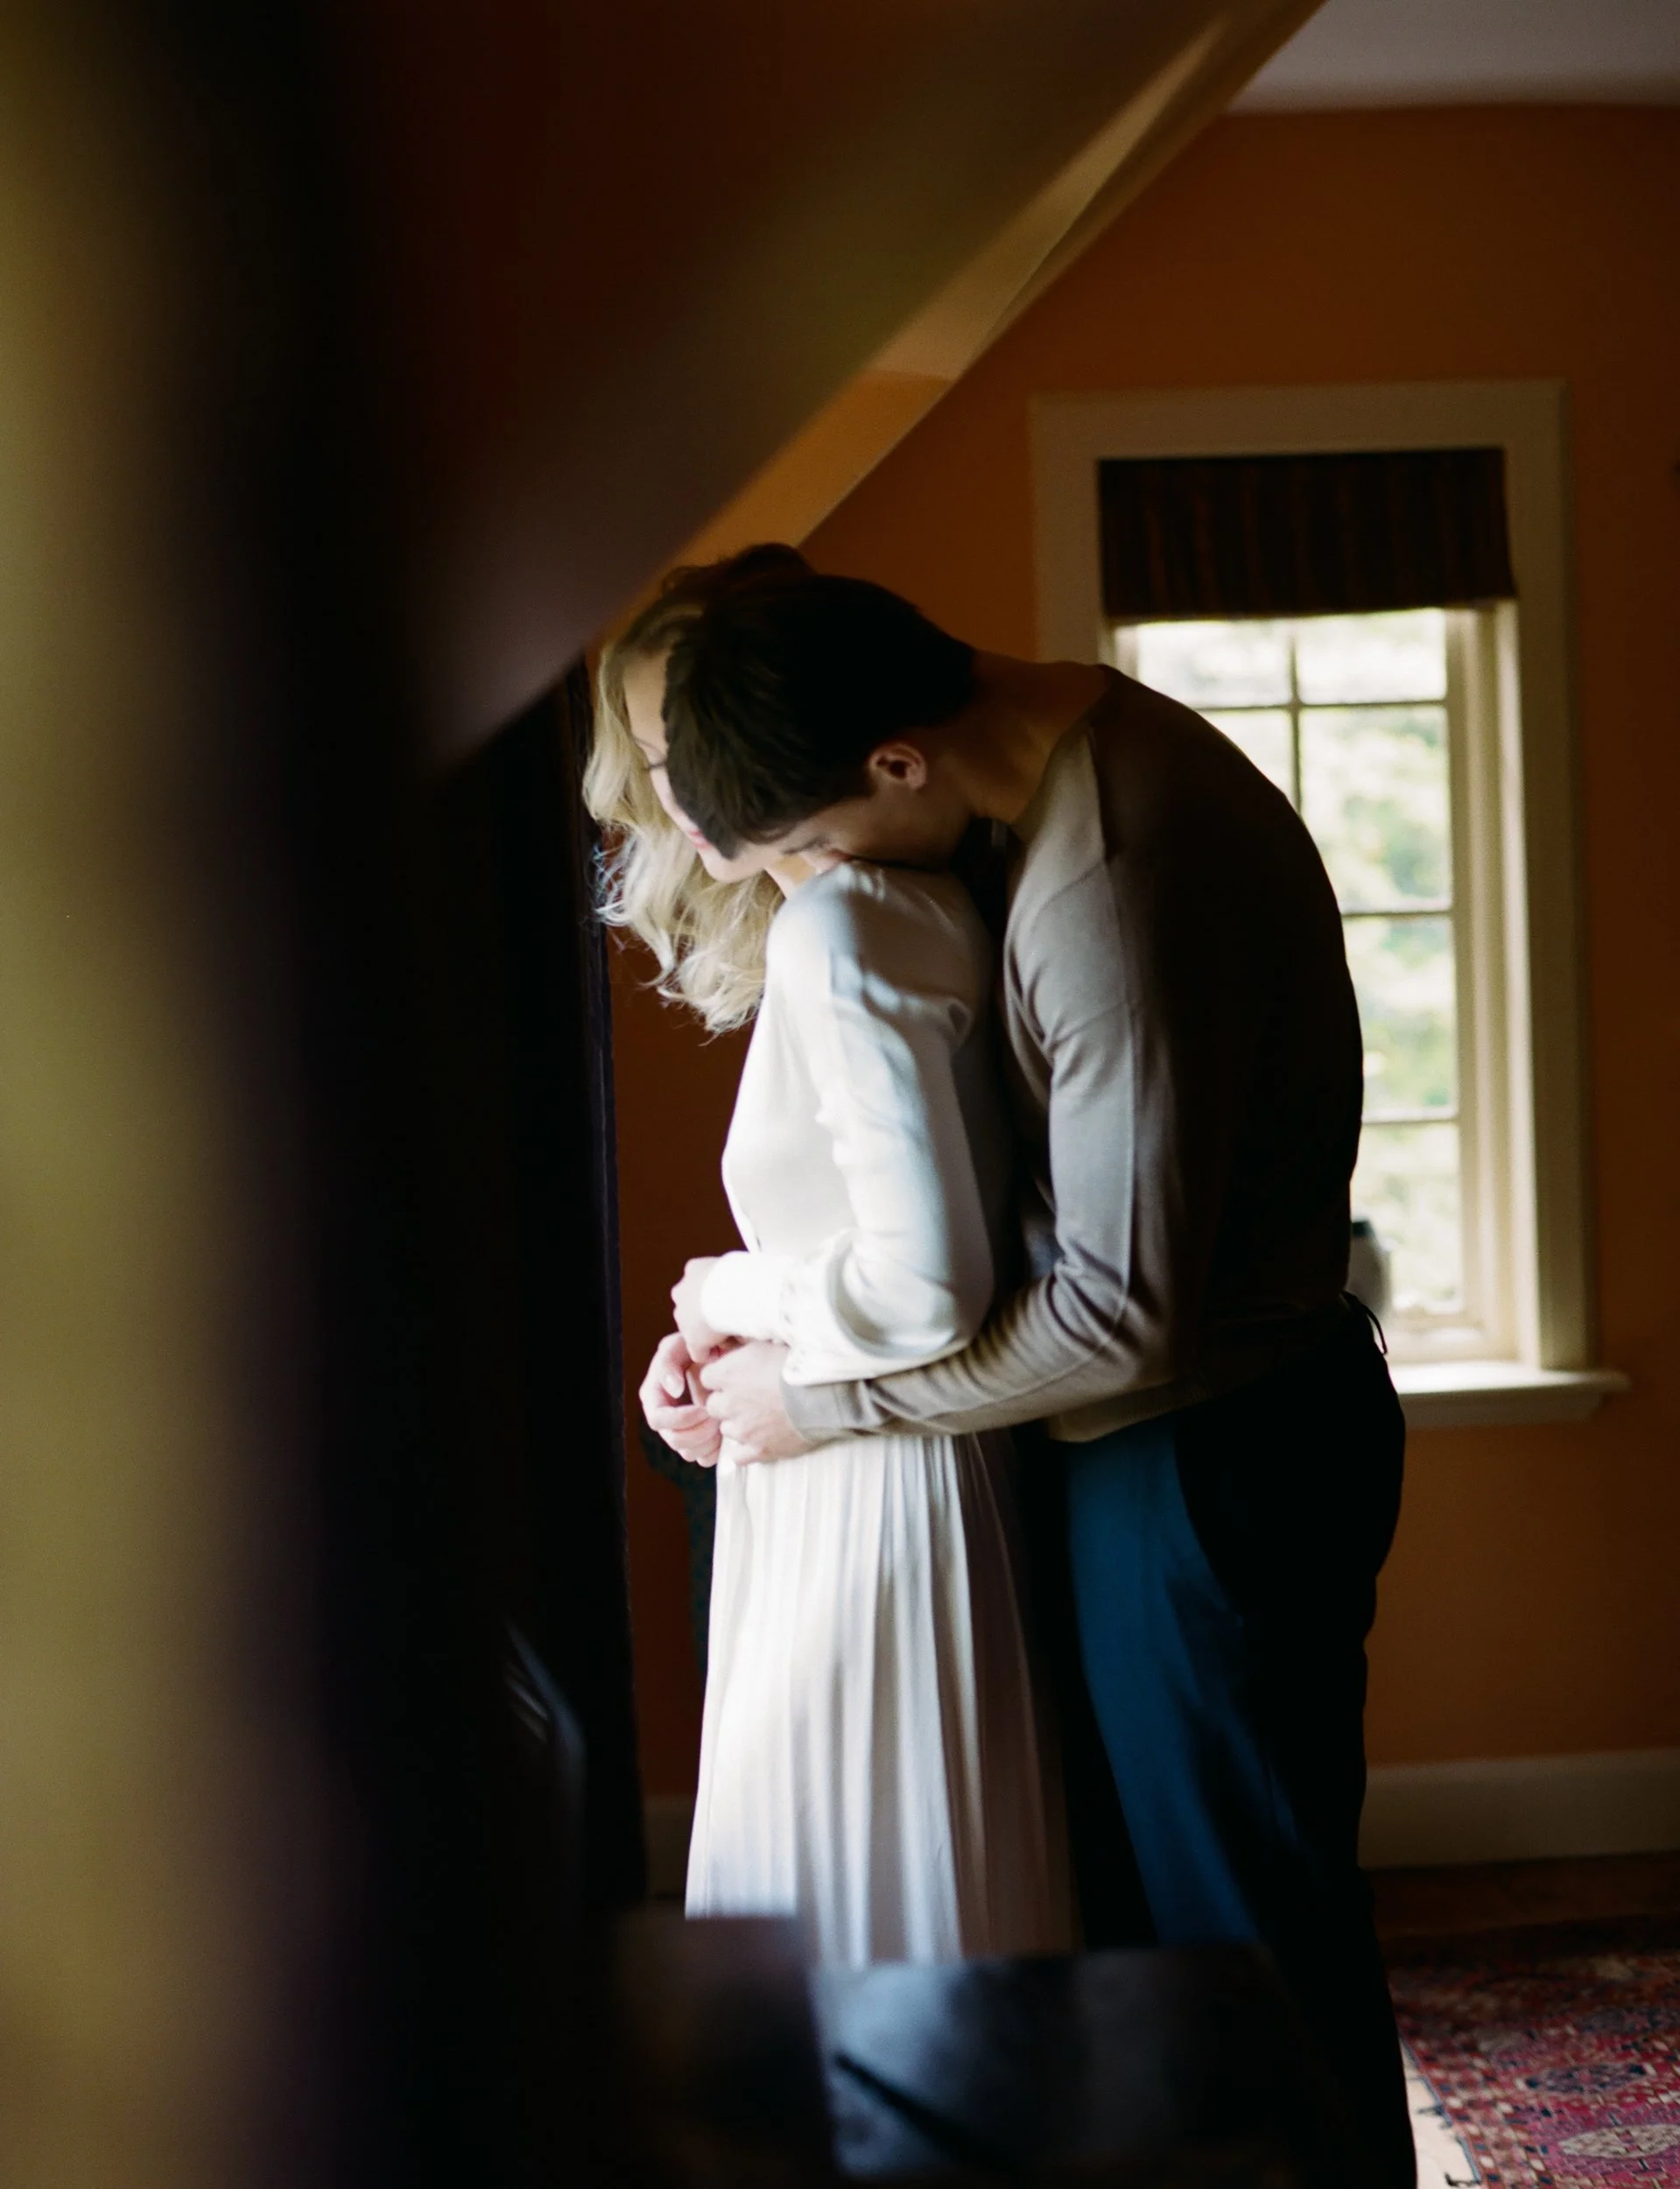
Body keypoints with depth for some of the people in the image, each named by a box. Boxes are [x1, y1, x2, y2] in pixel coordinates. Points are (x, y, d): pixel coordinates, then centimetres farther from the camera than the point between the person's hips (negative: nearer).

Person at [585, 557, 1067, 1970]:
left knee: (841, 1934, 1)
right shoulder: (916, 906, 12)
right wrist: (722, 1348, 6)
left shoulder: (836, 930, -17)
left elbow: (927, 1282, -26)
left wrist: (729, 1295, -8)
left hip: (871, 1492, -10)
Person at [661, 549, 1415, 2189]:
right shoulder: (1095, 732, 2)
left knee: (1248, 1926, 4)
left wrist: (824, 1400, -14)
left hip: (1206, 1457, -10)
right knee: (1192, 1881, 21)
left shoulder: (1108, 897, -30)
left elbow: (1123, 1316, -26)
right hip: (1255, 1415, 10)